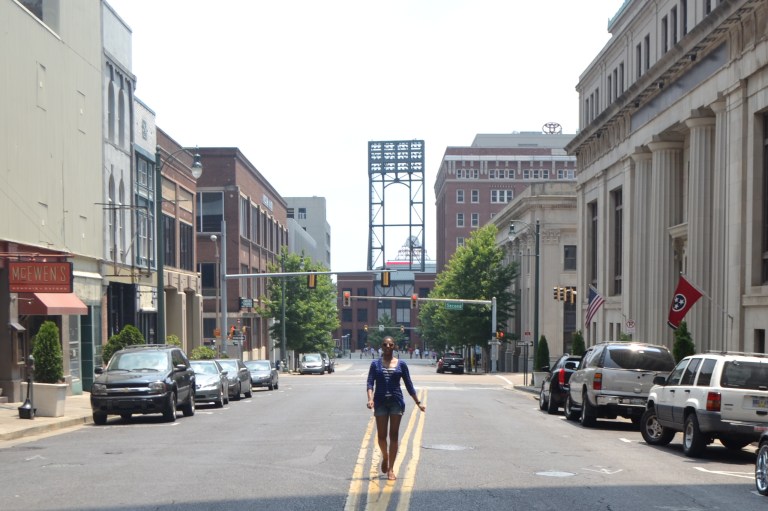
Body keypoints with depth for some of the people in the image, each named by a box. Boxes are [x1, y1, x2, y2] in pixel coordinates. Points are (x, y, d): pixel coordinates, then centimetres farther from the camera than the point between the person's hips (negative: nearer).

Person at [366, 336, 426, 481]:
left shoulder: (401, 364, 5)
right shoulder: (375, 364, 3)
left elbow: (409, 385, 8)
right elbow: (370, 382, -6)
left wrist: (418, 402, 7)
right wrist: (370, 399, -23)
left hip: (396, 401, 0)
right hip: (380, 402, 0)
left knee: (394, 435, -1)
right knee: (381, 436, 2)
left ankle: (391, 469, 4)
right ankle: (385, 457, 32)